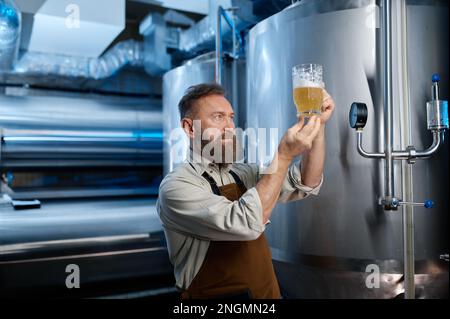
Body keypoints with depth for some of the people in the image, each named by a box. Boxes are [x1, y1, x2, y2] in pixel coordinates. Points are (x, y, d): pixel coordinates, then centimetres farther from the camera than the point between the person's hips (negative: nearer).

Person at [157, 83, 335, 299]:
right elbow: (246, 224, -27)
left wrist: (318, 125, -14)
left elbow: (306, 184, -2)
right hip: (214, 294, -5)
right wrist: (284, 154, -24)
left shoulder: (242, 174, 5)